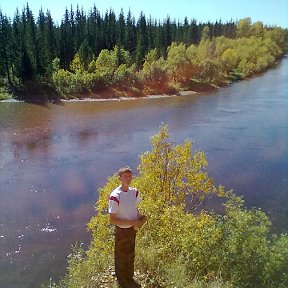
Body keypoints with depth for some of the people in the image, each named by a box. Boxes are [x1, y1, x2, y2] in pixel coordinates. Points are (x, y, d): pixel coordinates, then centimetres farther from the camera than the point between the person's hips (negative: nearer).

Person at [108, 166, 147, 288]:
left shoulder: (134, 191, -5)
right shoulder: (115, 196, -25)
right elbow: (112, 220, -22)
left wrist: (140, 218, -7)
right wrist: (132, 222, -22)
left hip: (133, 229, 6)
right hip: (122, 230, -6)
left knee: (131, 255, 24)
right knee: (121, 257, 14)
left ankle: (130, 278, 46)